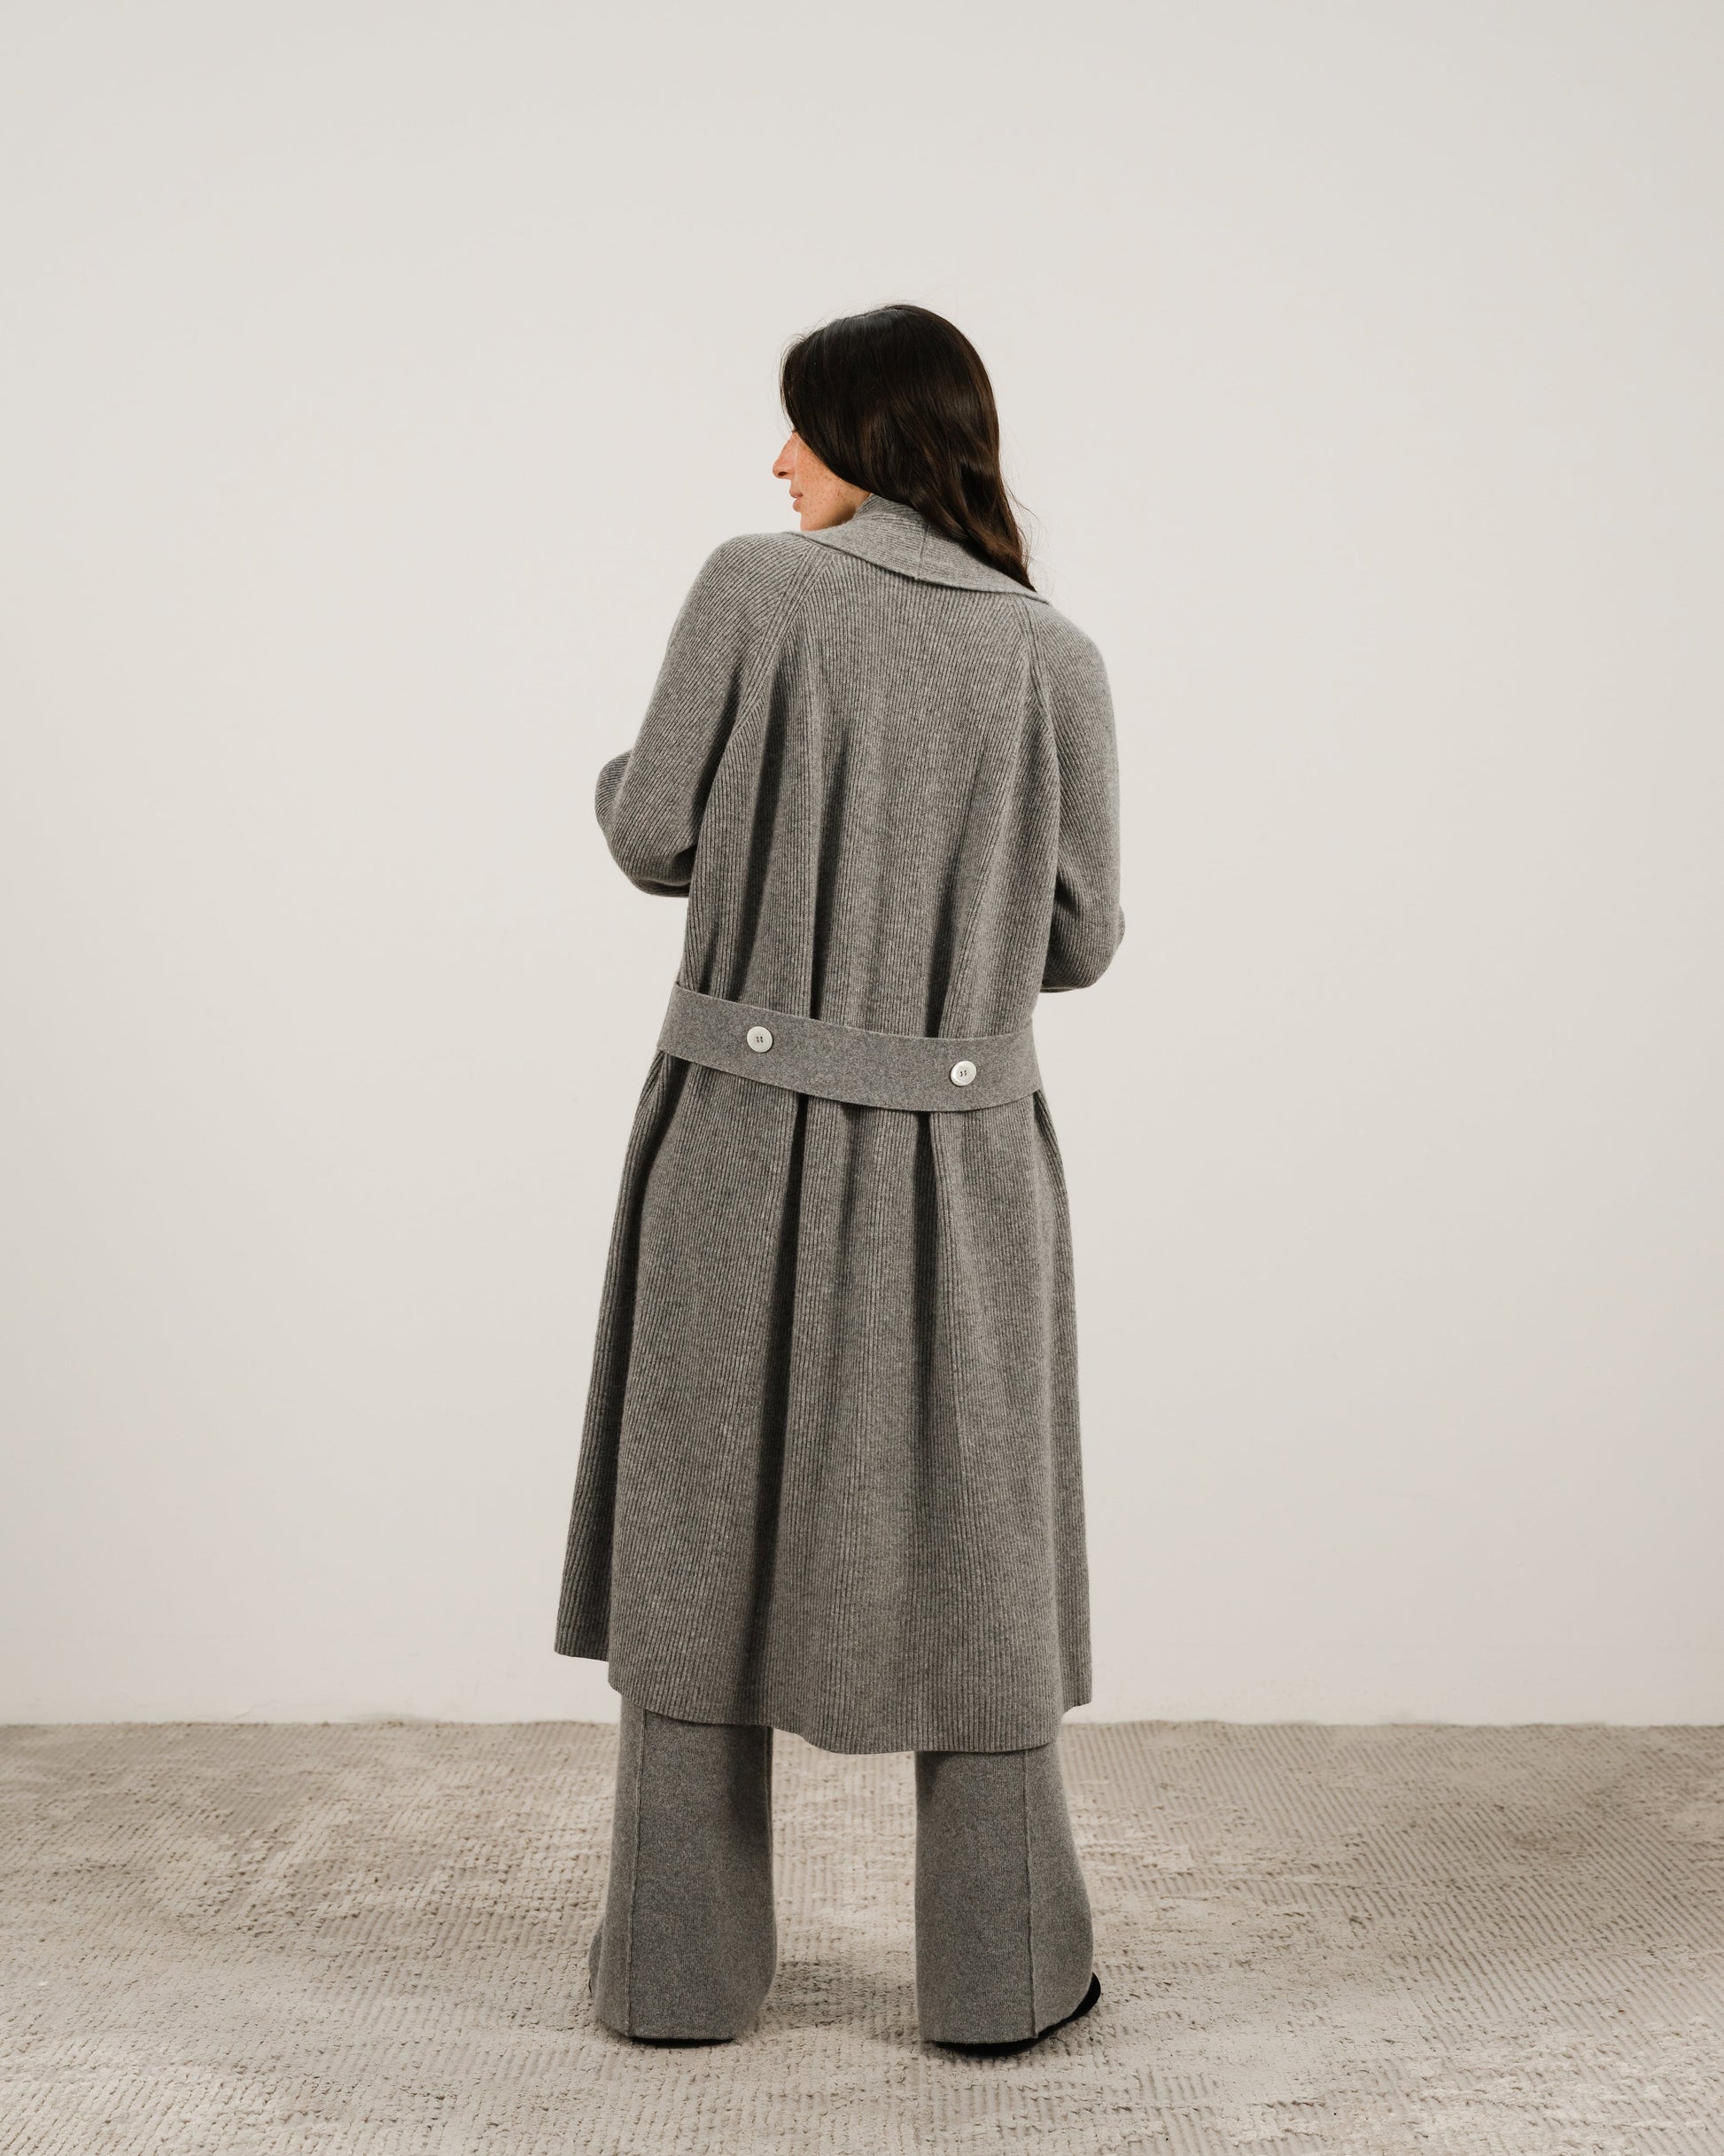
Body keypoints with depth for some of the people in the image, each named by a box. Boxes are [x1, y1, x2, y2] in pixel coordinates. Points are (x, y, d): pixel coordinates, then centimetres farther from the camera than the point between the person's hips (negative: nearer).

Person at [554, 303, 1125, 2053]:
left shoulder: (754, 588, -6)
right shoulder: (1055, 658, -1)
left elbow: (659, 841, -3)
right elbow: (1077, 940, 2)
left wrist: (621, 780, 20)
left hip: (744, 1130, -1)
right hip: (959, 1153, 1)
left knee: (706, 1531, 13)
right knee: (969, 1553, 13)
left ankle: (683, 1963, 21)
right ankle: (999, 1971, 20)